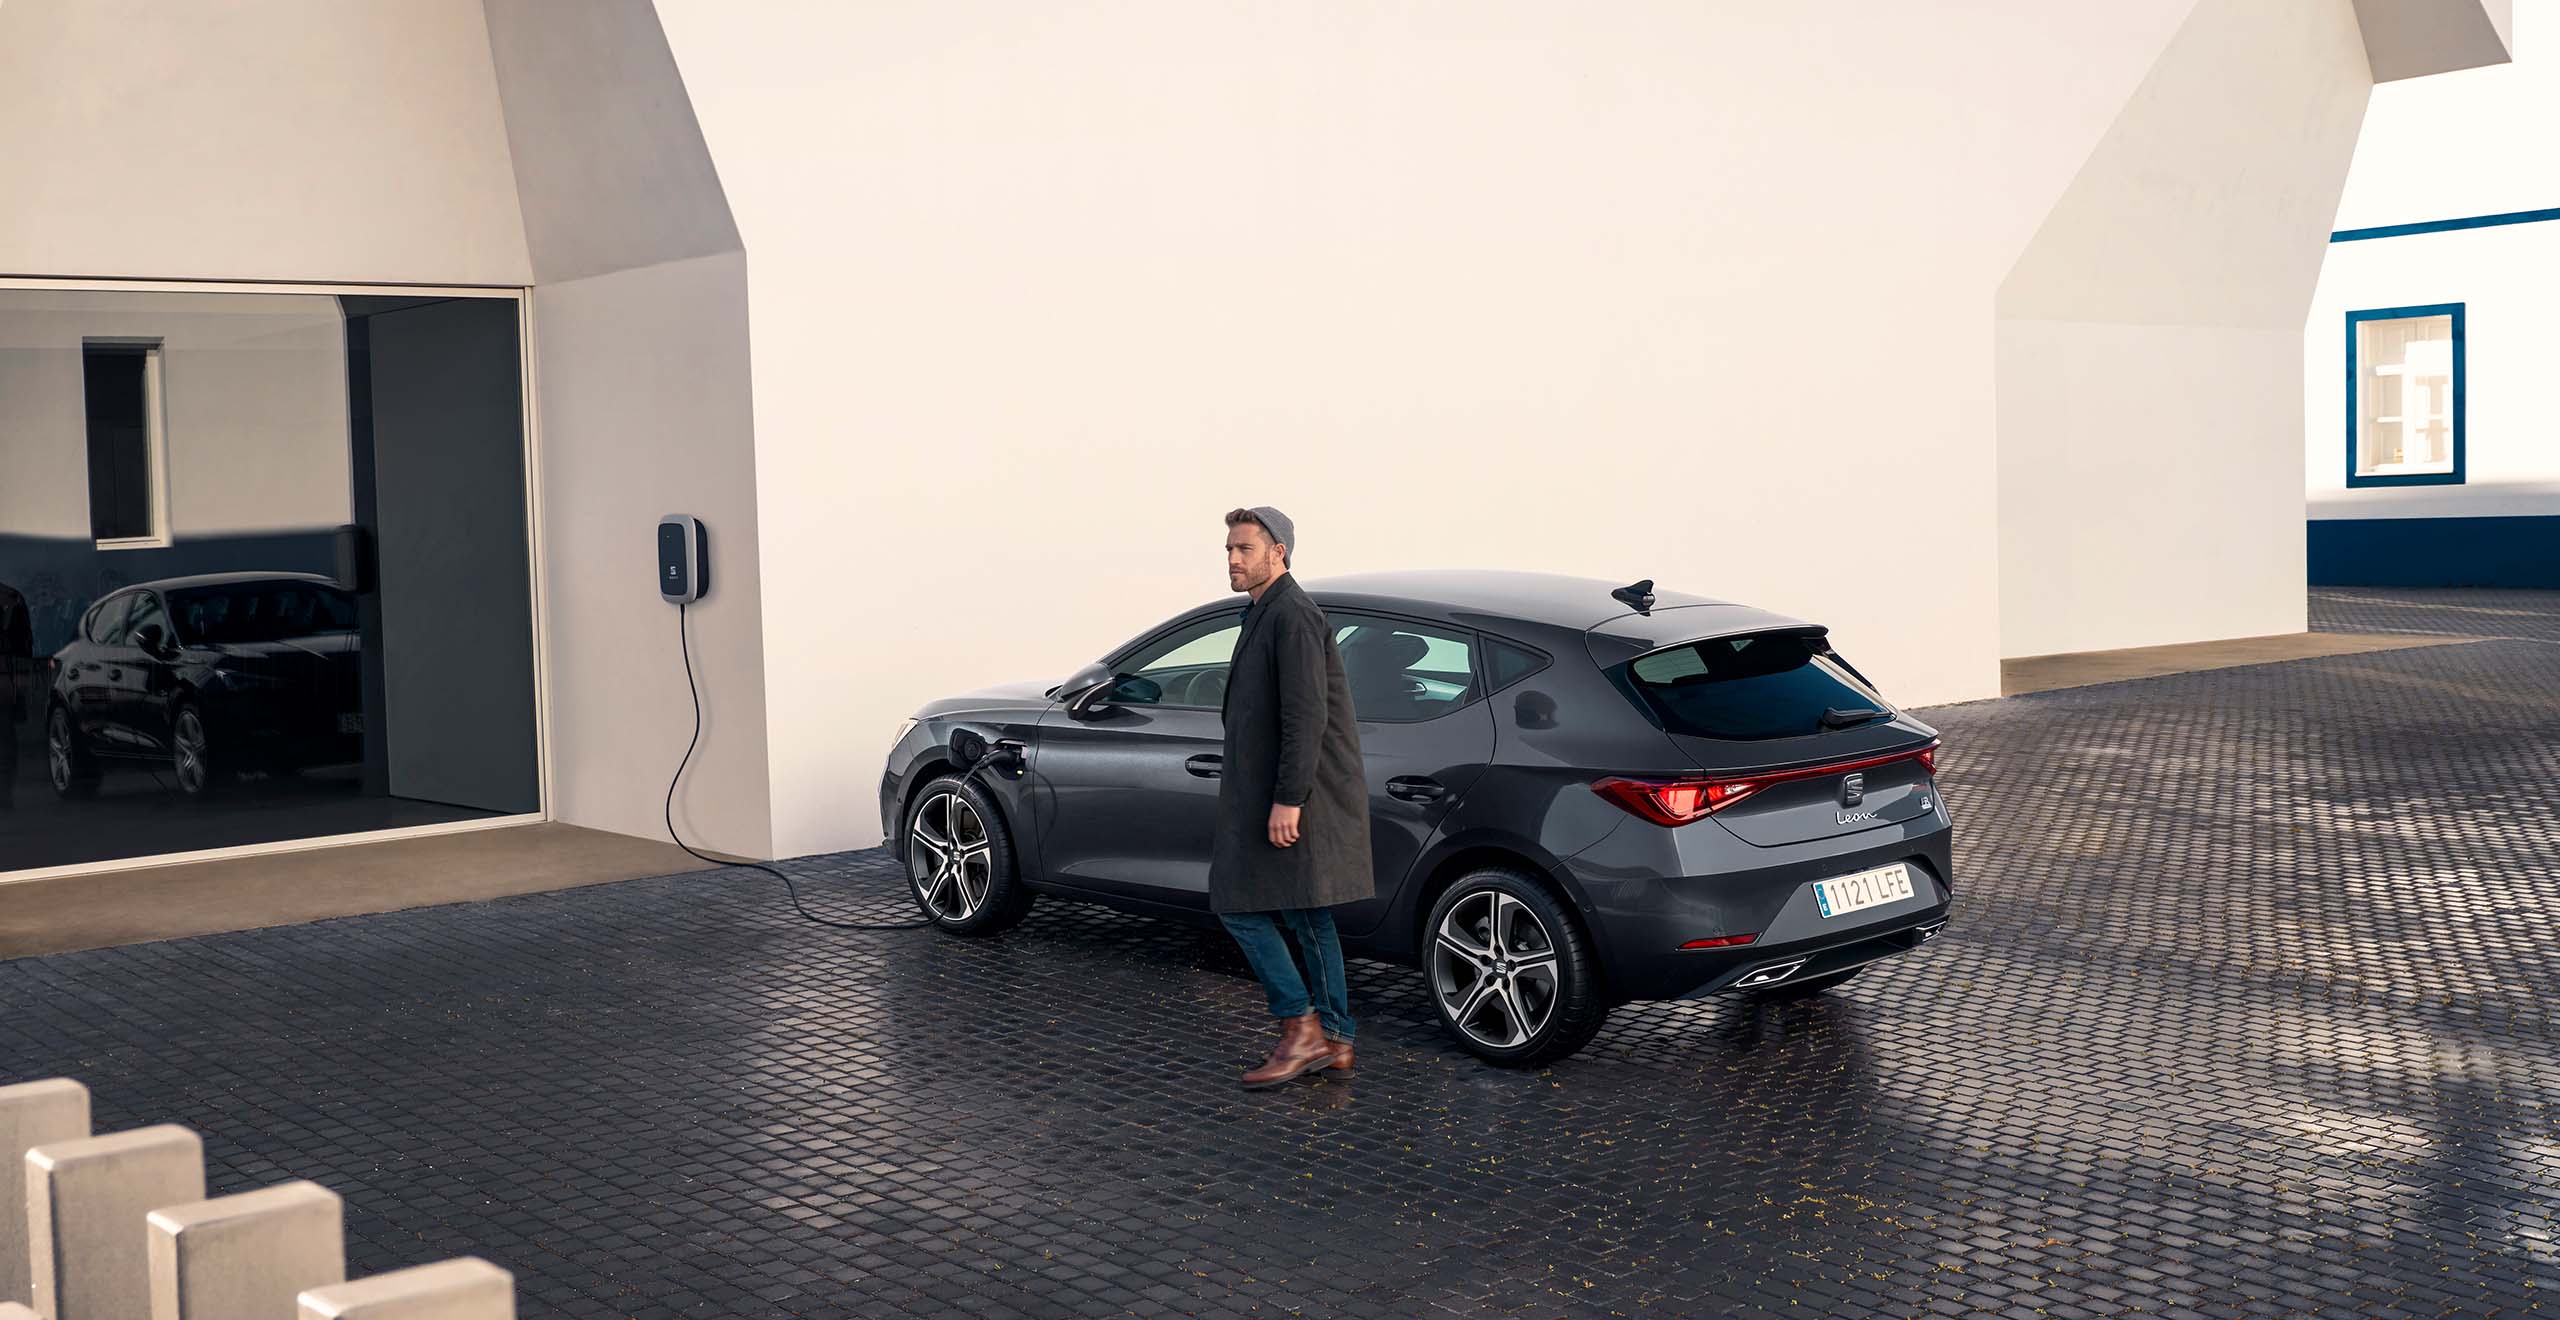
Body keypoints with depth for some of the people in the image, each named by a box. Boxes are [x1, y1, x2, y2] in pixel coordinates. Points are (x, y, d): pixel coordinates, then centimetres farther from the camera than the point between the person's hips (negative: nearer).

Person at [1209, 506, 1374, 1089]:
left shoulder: (1292, 615, -15)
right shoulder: (1268, 615, 18)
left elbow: (1306, 716, -22)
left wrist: (1287, 800, -25)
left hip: (1292, 798, -10)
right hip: (1278, 794, 10)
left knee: (1240, 906, -8)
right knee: (1305, 917, 11)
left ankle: (1301, 1031, -5)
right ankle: (1333, 1041, 16)